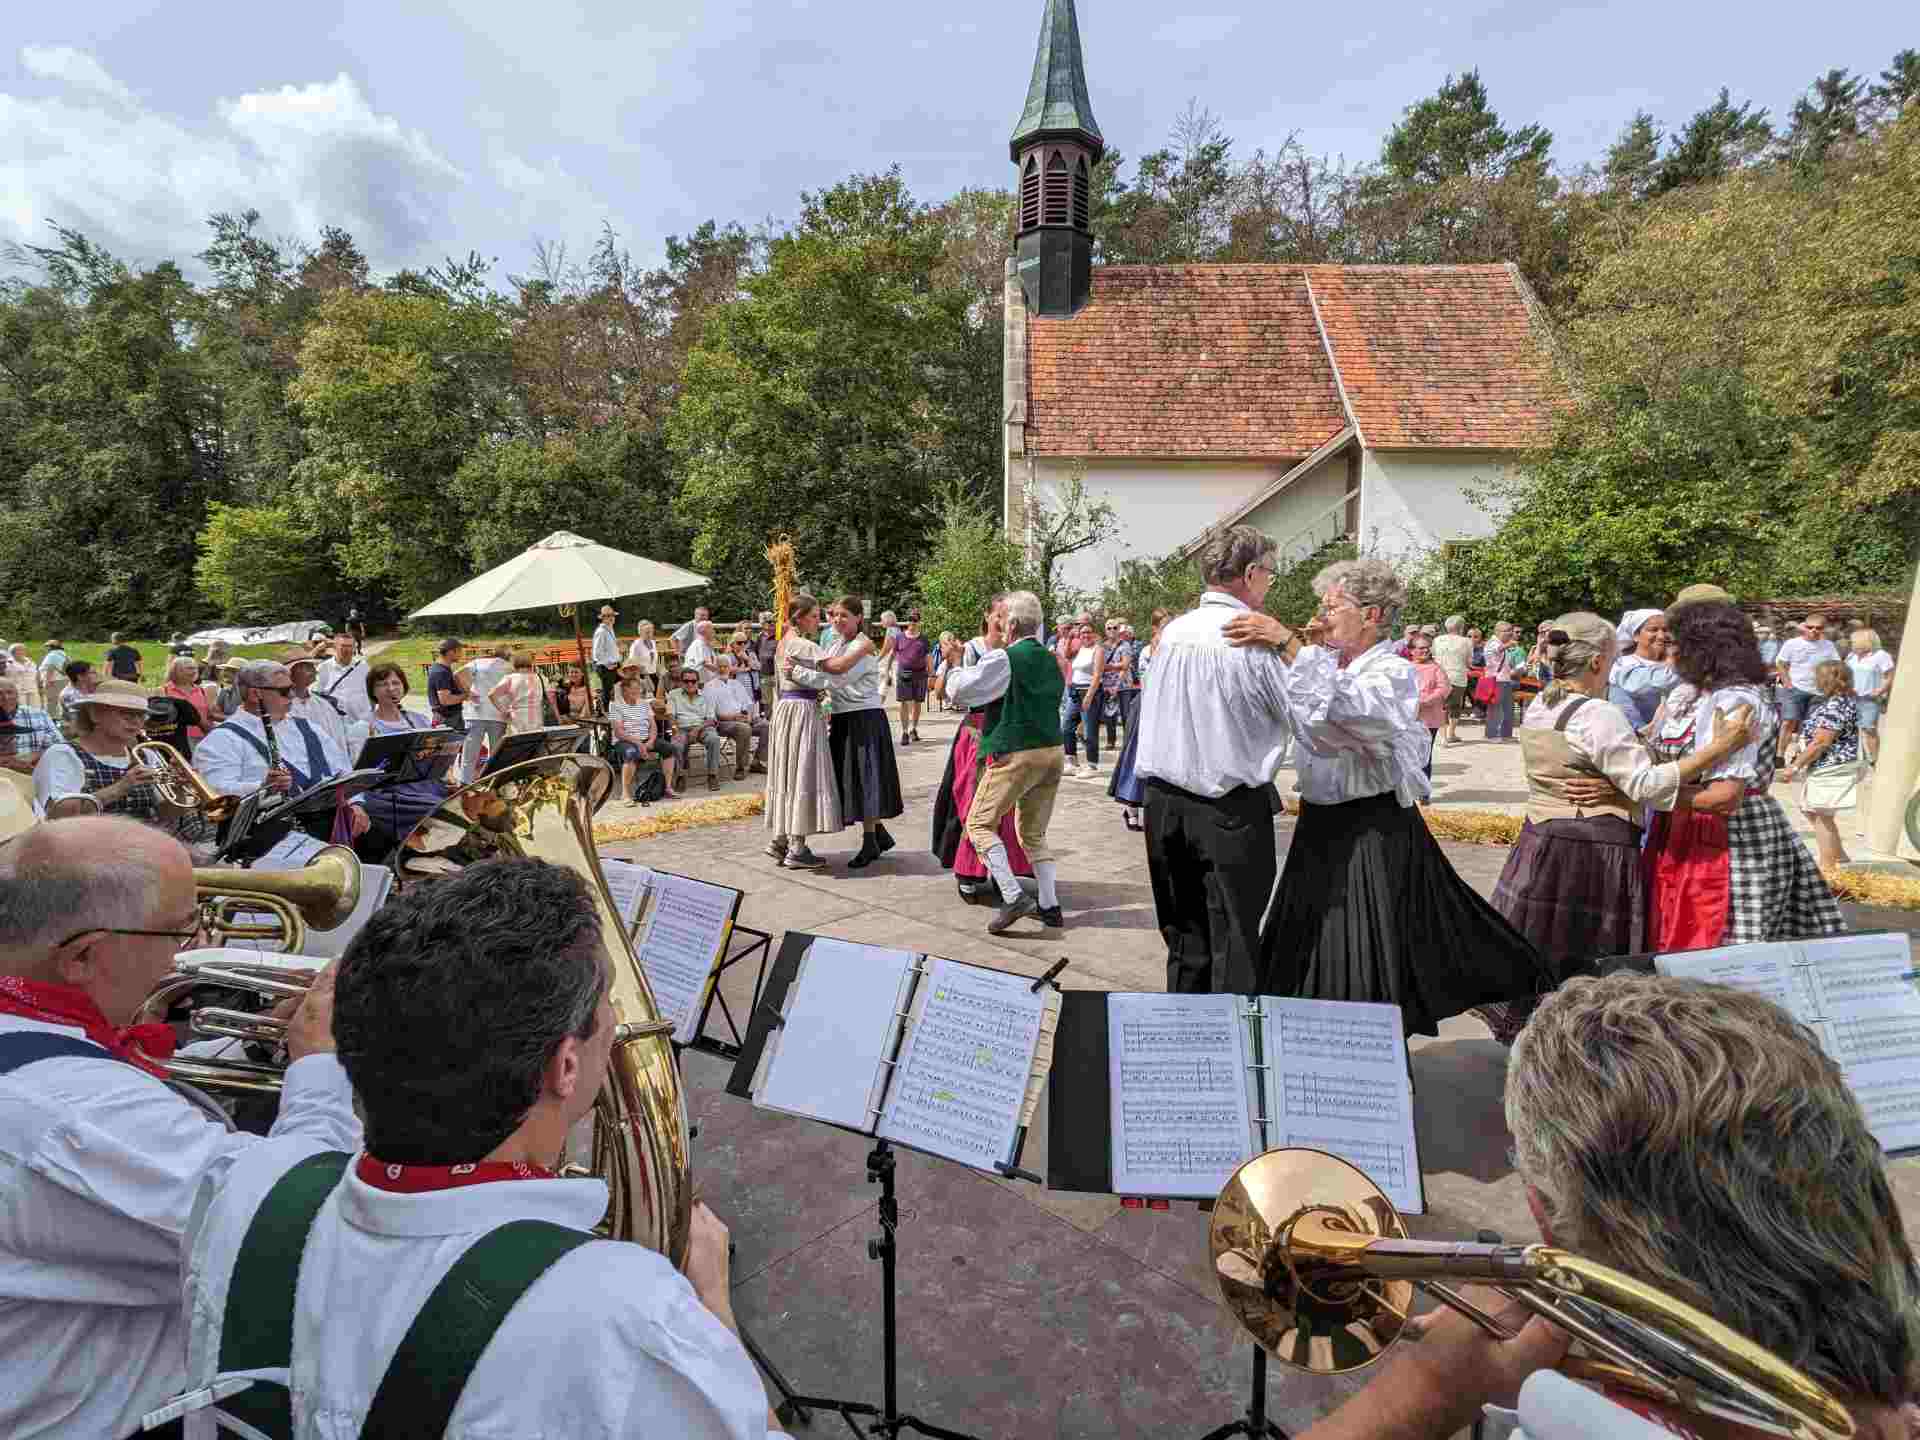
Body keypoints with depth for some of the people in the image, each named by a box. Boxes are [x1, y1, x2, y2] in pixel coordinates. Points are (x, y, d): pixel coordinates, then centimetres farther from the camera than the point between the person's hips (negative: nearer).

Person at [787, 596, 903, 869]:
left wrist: (798, 669, -24)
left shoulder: (864, 645, -12)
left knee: (864, 777, -4)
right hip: (842, 718, 8)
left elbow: (837, 679, -24)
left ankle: (870, 844, 7)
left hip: (865, 720, -8)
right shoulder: (834, 644, 14)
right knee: (849, 777, 12)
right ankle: (880, 835, 25)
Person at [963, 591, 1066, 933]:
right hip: (1053, 752, 7)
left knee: (980, 823, 2)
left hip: (1016, 754, -7)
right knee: (1034, 832, 18)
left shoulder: (1005, 657, -10)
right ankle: (1049, 906, 15)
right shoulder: (1051, 660, 11)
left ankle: (1013, 895, -10)